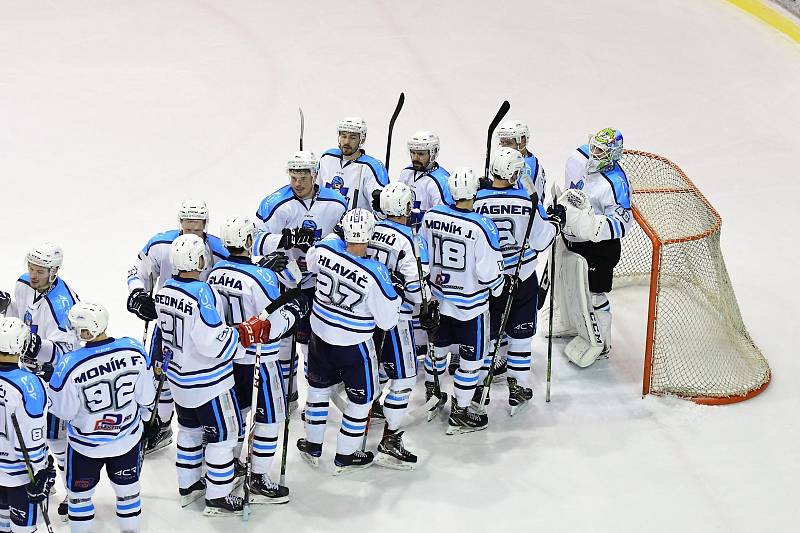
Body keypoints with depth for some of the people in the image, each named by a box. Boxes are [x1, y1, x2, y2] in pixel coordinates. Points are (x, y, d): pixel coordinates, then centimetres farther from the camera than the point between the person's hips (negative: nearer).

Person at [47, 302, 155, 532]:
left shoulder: (70, 365, -31)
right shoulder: (134, 350, -21)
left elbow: (62, 411, -15)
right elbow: (146, 395, -5)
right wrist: (145, 416, 16)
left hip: (86, 444, -3)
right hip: (128, 436, 3)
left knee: (80, 493, 21)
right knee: (127, 488, 24)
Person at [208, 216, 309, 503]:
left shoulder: (215, 273, -3)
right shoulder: (261, 277, -25)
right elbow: (273, 327, -22)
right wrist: (295, 310, -5)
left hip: (227, 356, 7)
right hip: (257, 359, -7)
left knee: (237, 411, 25)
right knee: (268, 417, 5)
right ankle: (259, 482, 9)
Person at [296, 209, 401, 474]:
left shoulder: (327, 247, -17)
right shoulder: (375, 273, -30)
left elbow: (311, 263, 10)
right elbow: (387, 321, -19)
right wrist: (394, 294, -2)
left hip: (320, 334, 5)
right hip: (354, 344, -5)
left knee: (319, 387, 25)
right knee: (361, 398, 17)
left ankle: (312, 447, 40)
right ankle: (345, 457, 27)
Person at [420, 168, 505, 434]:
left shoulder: (431, 216, -9)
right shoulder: (483, 227, -24)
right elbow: (490, 272, -19)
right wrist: (499, 288, 2)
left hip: (437, 298, 5)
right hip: (470, 303, -5)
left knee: (438, 345, 26)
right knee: (471, 358, 9)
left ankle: (431, 393, 46)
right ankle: (459, 414, 16)